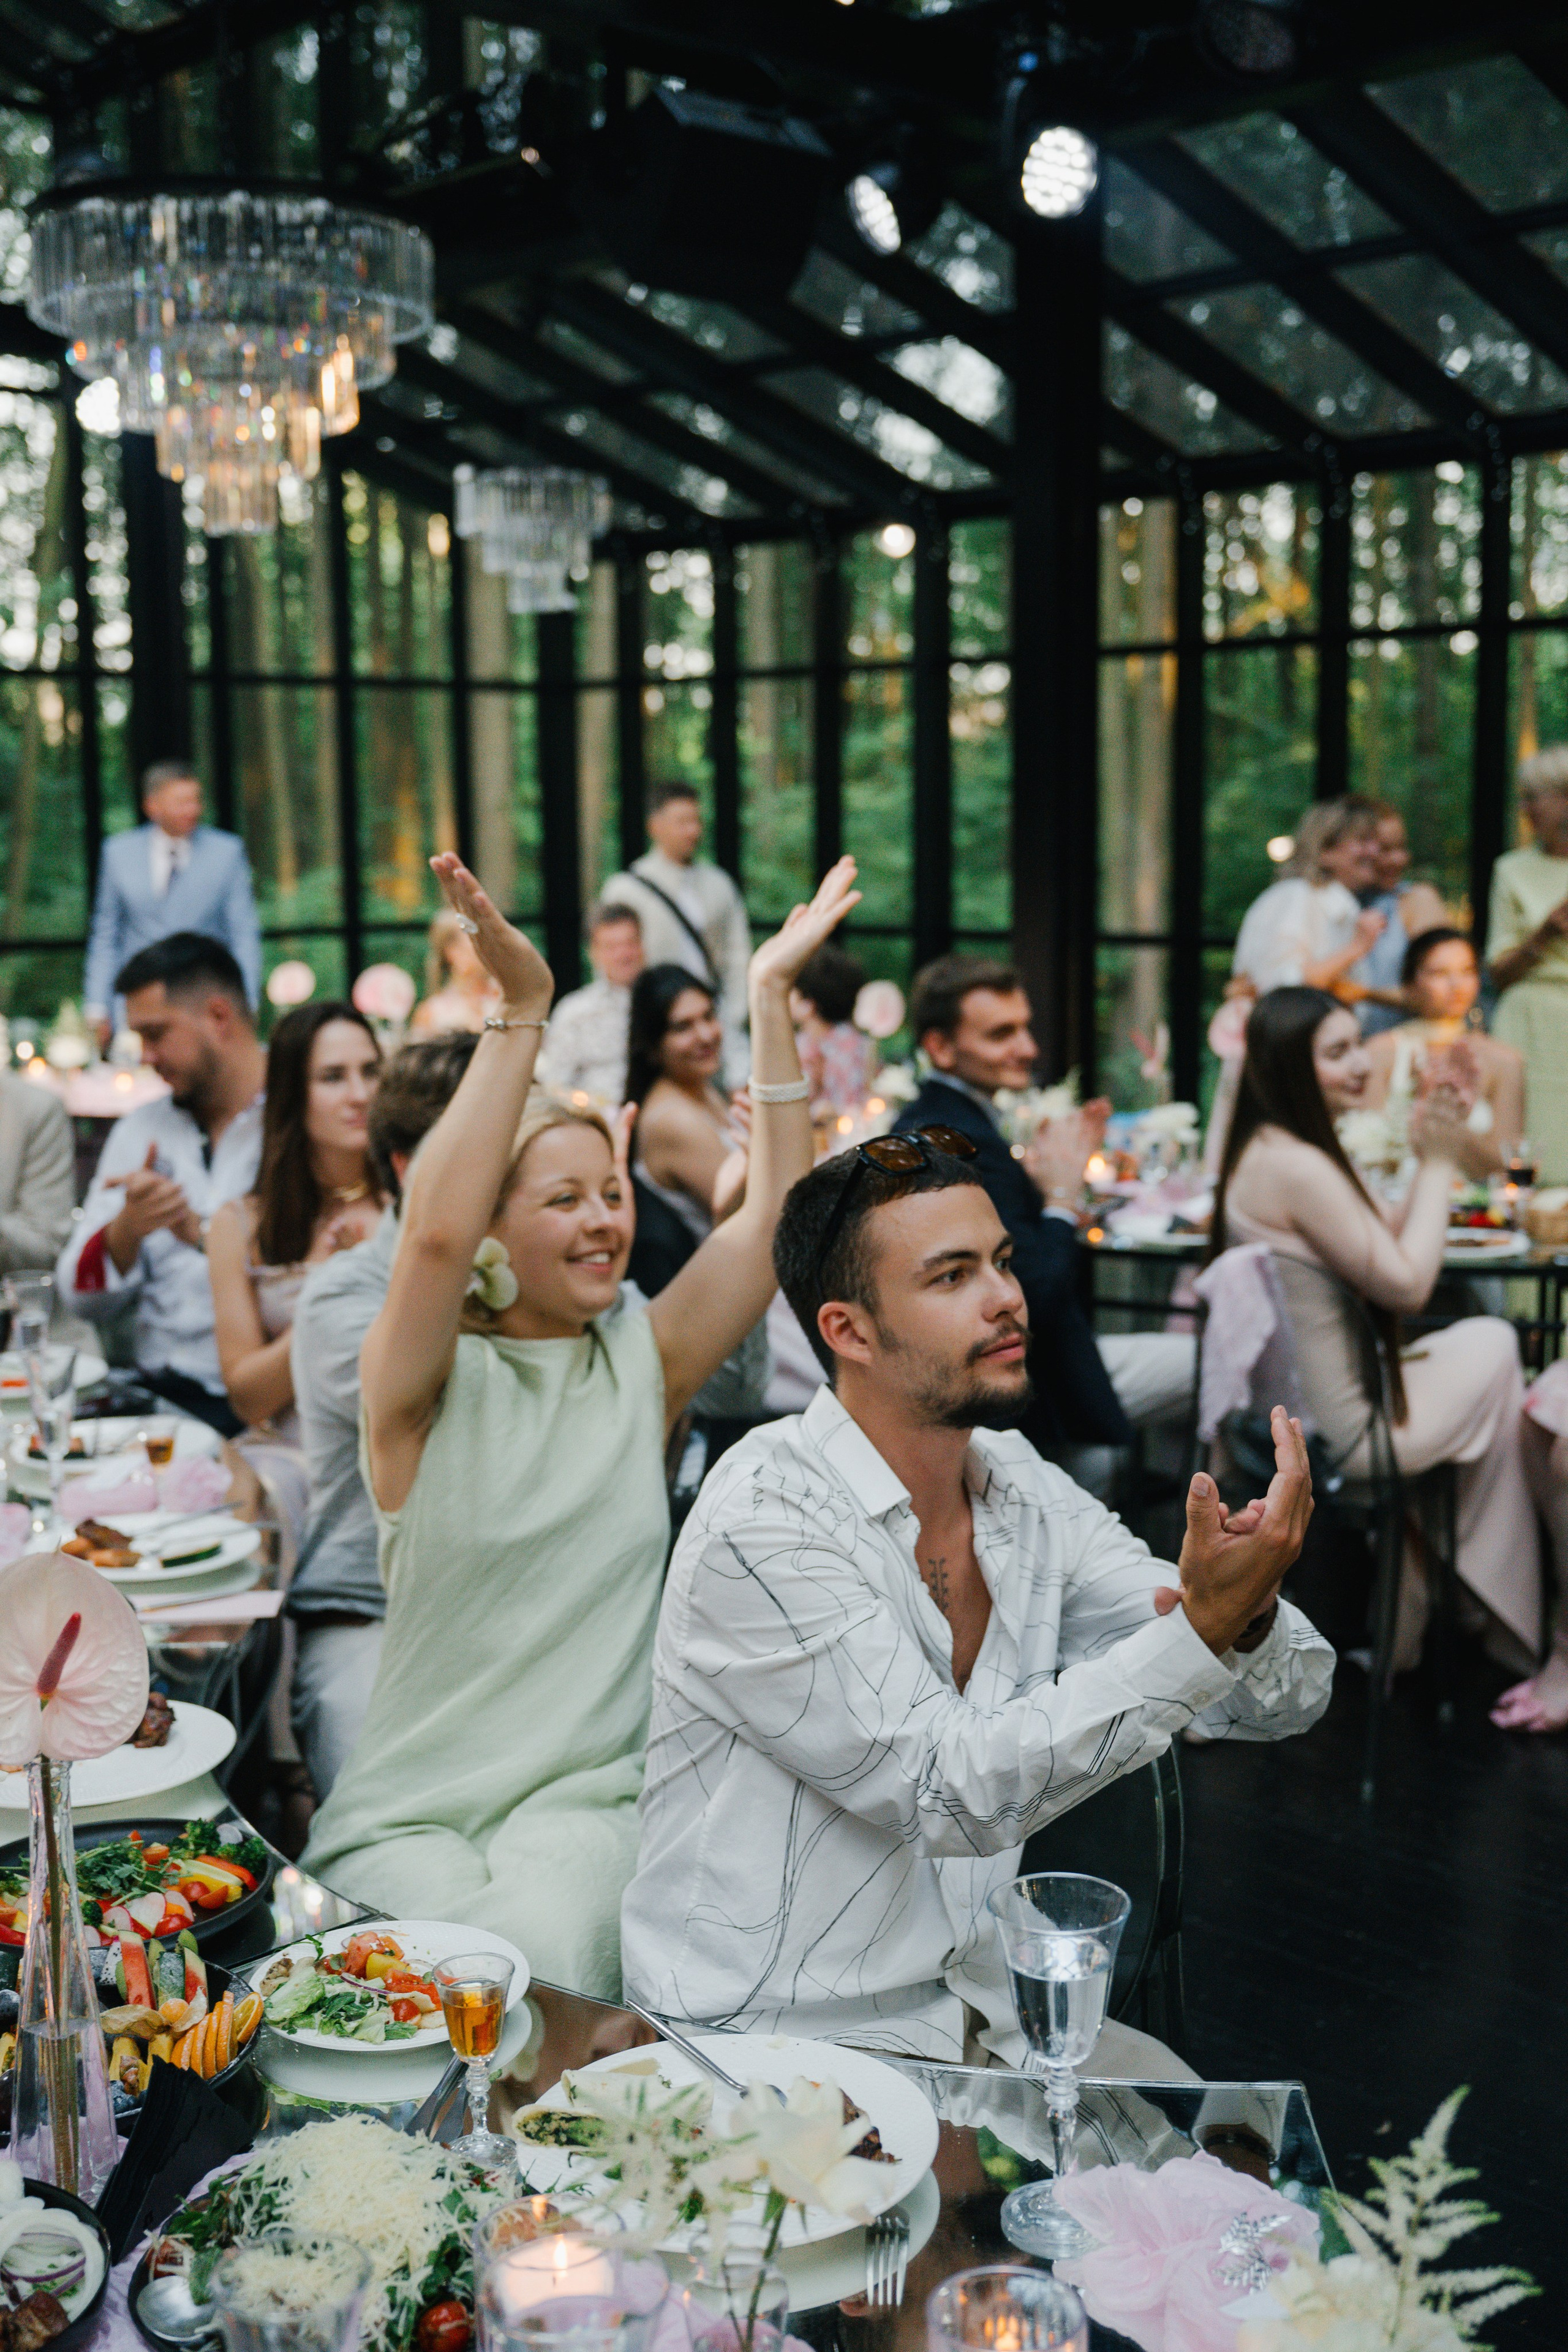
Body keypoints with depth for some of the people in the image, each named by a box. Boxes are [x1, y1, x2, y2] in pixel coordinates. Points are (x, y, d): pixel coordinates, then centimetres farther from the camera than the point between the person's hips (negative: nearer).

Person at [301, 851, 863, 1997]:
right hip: (411, 1807, -2)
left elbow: (777, 1211, -3)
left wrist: (772, 993, -7)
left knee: (546, 1954, -27)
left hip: (591, 1795, 2)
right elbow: (437, 1232, -25)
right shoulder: (424, 1383, -4)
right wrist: (521, 1008, -29)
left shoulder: (644, 1362, 7)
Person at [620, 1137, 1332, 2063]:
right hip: (771, 2046, -6)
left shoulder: (1019, 1490, 2)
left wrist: (1248, 1618, -23)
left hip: (987, 2013, 7)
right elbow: (955, 1792, -25)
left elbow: (1288, 1697, 1)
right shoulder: (762, 1524, -19)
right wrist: (1202, 1629, -30)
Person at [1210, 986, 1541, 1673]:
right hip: (1333, 1434, -9)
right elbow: (1408, 1286, -19)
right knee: (1494, 1345, 9)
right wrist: (1438, 1163, -10)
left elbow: (1384, 1245, 12)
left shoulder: (1261, 1152, 7)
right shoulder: (1298, 1167, -24)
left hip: (1278, 1408, 9)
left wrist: (1428, 1162, 0)